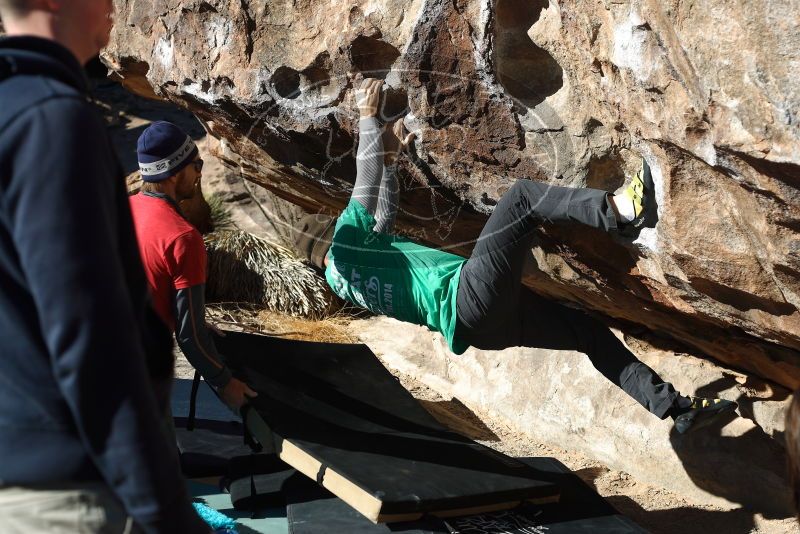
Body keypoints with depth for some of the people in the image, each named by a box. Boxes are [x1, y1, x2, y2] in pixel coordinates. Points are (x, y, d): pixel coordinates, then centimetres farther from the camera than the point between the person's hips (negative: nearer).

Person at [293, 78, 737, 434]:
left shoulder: (343, 279, 27)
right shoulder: (343, 252, 2)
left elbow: (383, 214, 41)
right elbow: (366, 192, -2)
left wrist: (391, 159, 40)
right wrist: (367, 118, 6)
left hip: (487, 322, 10)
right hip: (470, 296, -10)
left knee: (589, 332, 9)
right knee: (522, 197, -12)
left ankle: (674, 407, 8)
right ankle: (618, 209, -32)